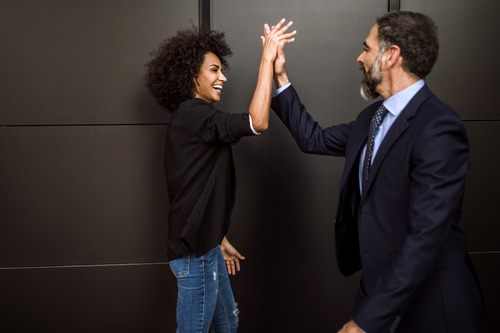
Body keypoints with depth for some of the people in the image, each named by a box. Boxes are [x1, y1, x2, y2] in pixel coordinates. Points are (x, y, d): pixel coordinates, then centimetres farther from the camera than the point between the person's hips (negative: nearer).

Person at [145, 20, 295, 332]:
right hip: (195, 252, -10)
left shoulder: (193, 118, 14)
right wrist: (267, 58, -23)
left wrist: (219, 240, 20)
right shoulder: (192, 114, -17)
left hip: (204, 245, 10)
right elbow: (257, 122, -30)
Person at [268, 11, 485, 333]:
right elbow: (315, 139, 17)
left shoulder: (439, 128, -23)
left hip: (425, 305, -7)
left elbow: (425, 238, -28)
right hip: (379, 284, 7)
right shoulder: (373, 117, 5)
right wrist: (281, 78, 14)